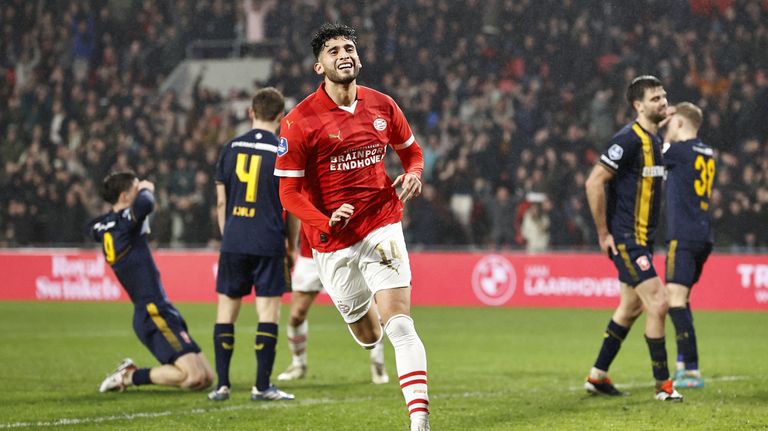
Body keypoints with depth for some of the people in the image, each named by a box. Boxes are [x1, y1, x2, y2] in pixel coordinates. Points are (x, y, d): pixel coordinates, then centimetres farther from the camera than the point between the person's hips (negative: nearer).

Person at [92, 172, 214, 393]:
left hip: (162, 313, 10)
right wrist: (146, 189, -8)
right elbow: (146, 203, -34)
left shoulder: (103, 226, 13)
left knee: (207, 377, 8)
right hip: (153, 314, -10)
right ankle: (131, 376, -6)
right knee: (194, 376, -19)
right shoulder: (122, 222, -12)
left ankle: (129, 372, 11)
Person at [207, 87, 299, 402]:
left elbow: (221, 202, 9)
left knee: (226, 311, 9)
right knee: (268, 313, 1)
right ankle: (262, 386, 0)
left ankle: (222, 384, 8)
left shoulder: (231, 148, 6)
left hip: (233, 244, 3)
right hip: (269, 244, -3)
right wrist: (292, 247, 11)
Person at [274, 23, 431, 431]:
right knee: (367, 335, 14)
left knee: (400, 327, -16)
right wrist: (325, 223, -24)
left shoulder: (382, 106, 1)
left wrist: (413, 174, -4)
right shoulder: (299, 121, -10)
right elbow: (289, 192, -8)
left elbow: (411, 149, 20)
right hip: (333, 241, 0)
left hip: (382, 226, 1)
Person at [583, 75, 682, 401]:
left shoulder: (655, 140, 13)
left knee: (630, 307, 16)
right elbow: (594, 183, -20)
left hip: (642, 238, 10)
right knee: (657, 303, -12)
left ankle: (597, 376, 26)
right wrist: (603, 233, -17)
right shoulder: (628, 139, -17)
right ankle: (662, 384, -4)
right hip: (626, 239, -10)